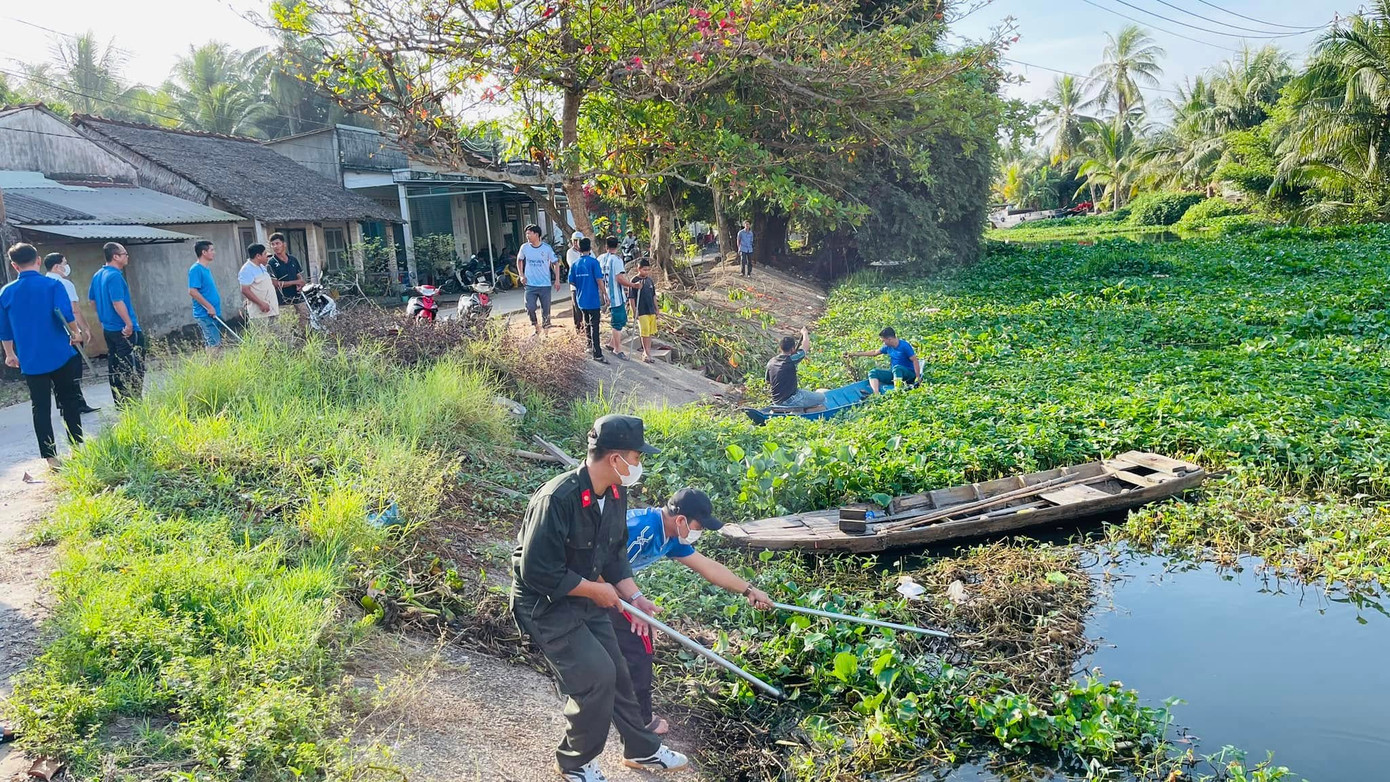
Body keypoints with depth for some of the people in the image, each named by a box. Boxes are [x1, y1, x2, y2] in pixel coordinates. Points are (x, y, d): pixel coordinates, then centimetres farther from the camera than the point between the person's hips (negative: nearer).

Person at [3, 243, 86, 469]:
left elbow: (4, 330, 11)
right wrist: (75, 334, 0)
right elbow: (66, 314, -19)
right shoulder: (53, 285, -7)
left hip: (31, 361, 2)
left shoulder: (6, 292, 3)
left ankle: (51, 458, 5)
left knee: (41, 409, 6)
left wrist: (10, 355, 25)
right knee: (70, 404, 11)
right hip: (61, 356, -2)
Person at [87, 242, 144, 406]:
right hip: (125, 330, -9)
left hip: (108, 329, 9)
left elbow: (92, 300, 20)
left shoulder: (97, 275, 12)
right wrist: (129, 324, -21)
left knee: (114, 367, 13)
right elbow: (117, 302, -24)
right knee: (134, 368, -3)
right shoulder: (115, 276, -17)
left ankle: (119, 404, 19)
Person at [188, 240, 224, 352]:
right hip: (205, 314, -9)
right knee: (213, 344, -11)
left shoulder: (206, 269, 15)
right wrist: (209, 307, -19)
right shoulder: (196, 269, -13)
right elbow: (192, 292, -20)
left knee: (216, 343, 11)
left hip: (214, 314, 9)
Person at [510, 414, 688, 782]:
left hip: (585, 599, 8)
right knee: (597, 675, -12)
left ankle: (642, 750, 37)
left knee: (616, 673, 15)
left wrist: (634, 597, -4)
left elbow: (615, 553, 9)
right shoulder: (557, 499, -32)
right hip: (545, 604, -8)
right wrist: (597, 590, -20)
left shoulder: (615, 495, -5)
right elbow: (538, 572, -30)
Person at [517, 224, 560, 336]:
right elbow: (519, 260, 18)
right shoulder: (524, 247, 0)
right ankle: (536, 327, 12)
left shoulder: (547, 248, -5)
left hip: (545, 285, -1)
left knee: (546, 310, 5)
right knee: (530, 308, -11)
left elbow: (555, 263, 3)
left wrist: (557, 280, -4)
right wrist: (522, 275, 7)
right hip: (530, 285, 1)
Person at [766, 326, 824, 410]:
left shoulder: (771, 362, 2)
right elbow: (805, 347, -4)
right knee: (821, 397, 3)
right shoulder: (791, 360, -17)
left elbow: (768, 382, 12)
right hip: (789, 401, -8)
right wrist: (805, 333, 13)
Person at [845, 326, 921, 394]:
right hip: (894, 374, 8)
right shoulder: (888, 347, 7)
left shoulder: (904, 346, -14)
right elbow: (874, 352, 18)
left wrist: (918, 379, -23)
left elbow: (915, 360, -16)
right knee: (873, 372, -6)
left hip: (909, 375, -7)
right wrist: (854, 353, 18)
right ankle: (876, 394, -28)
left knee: (897, 368, -38)